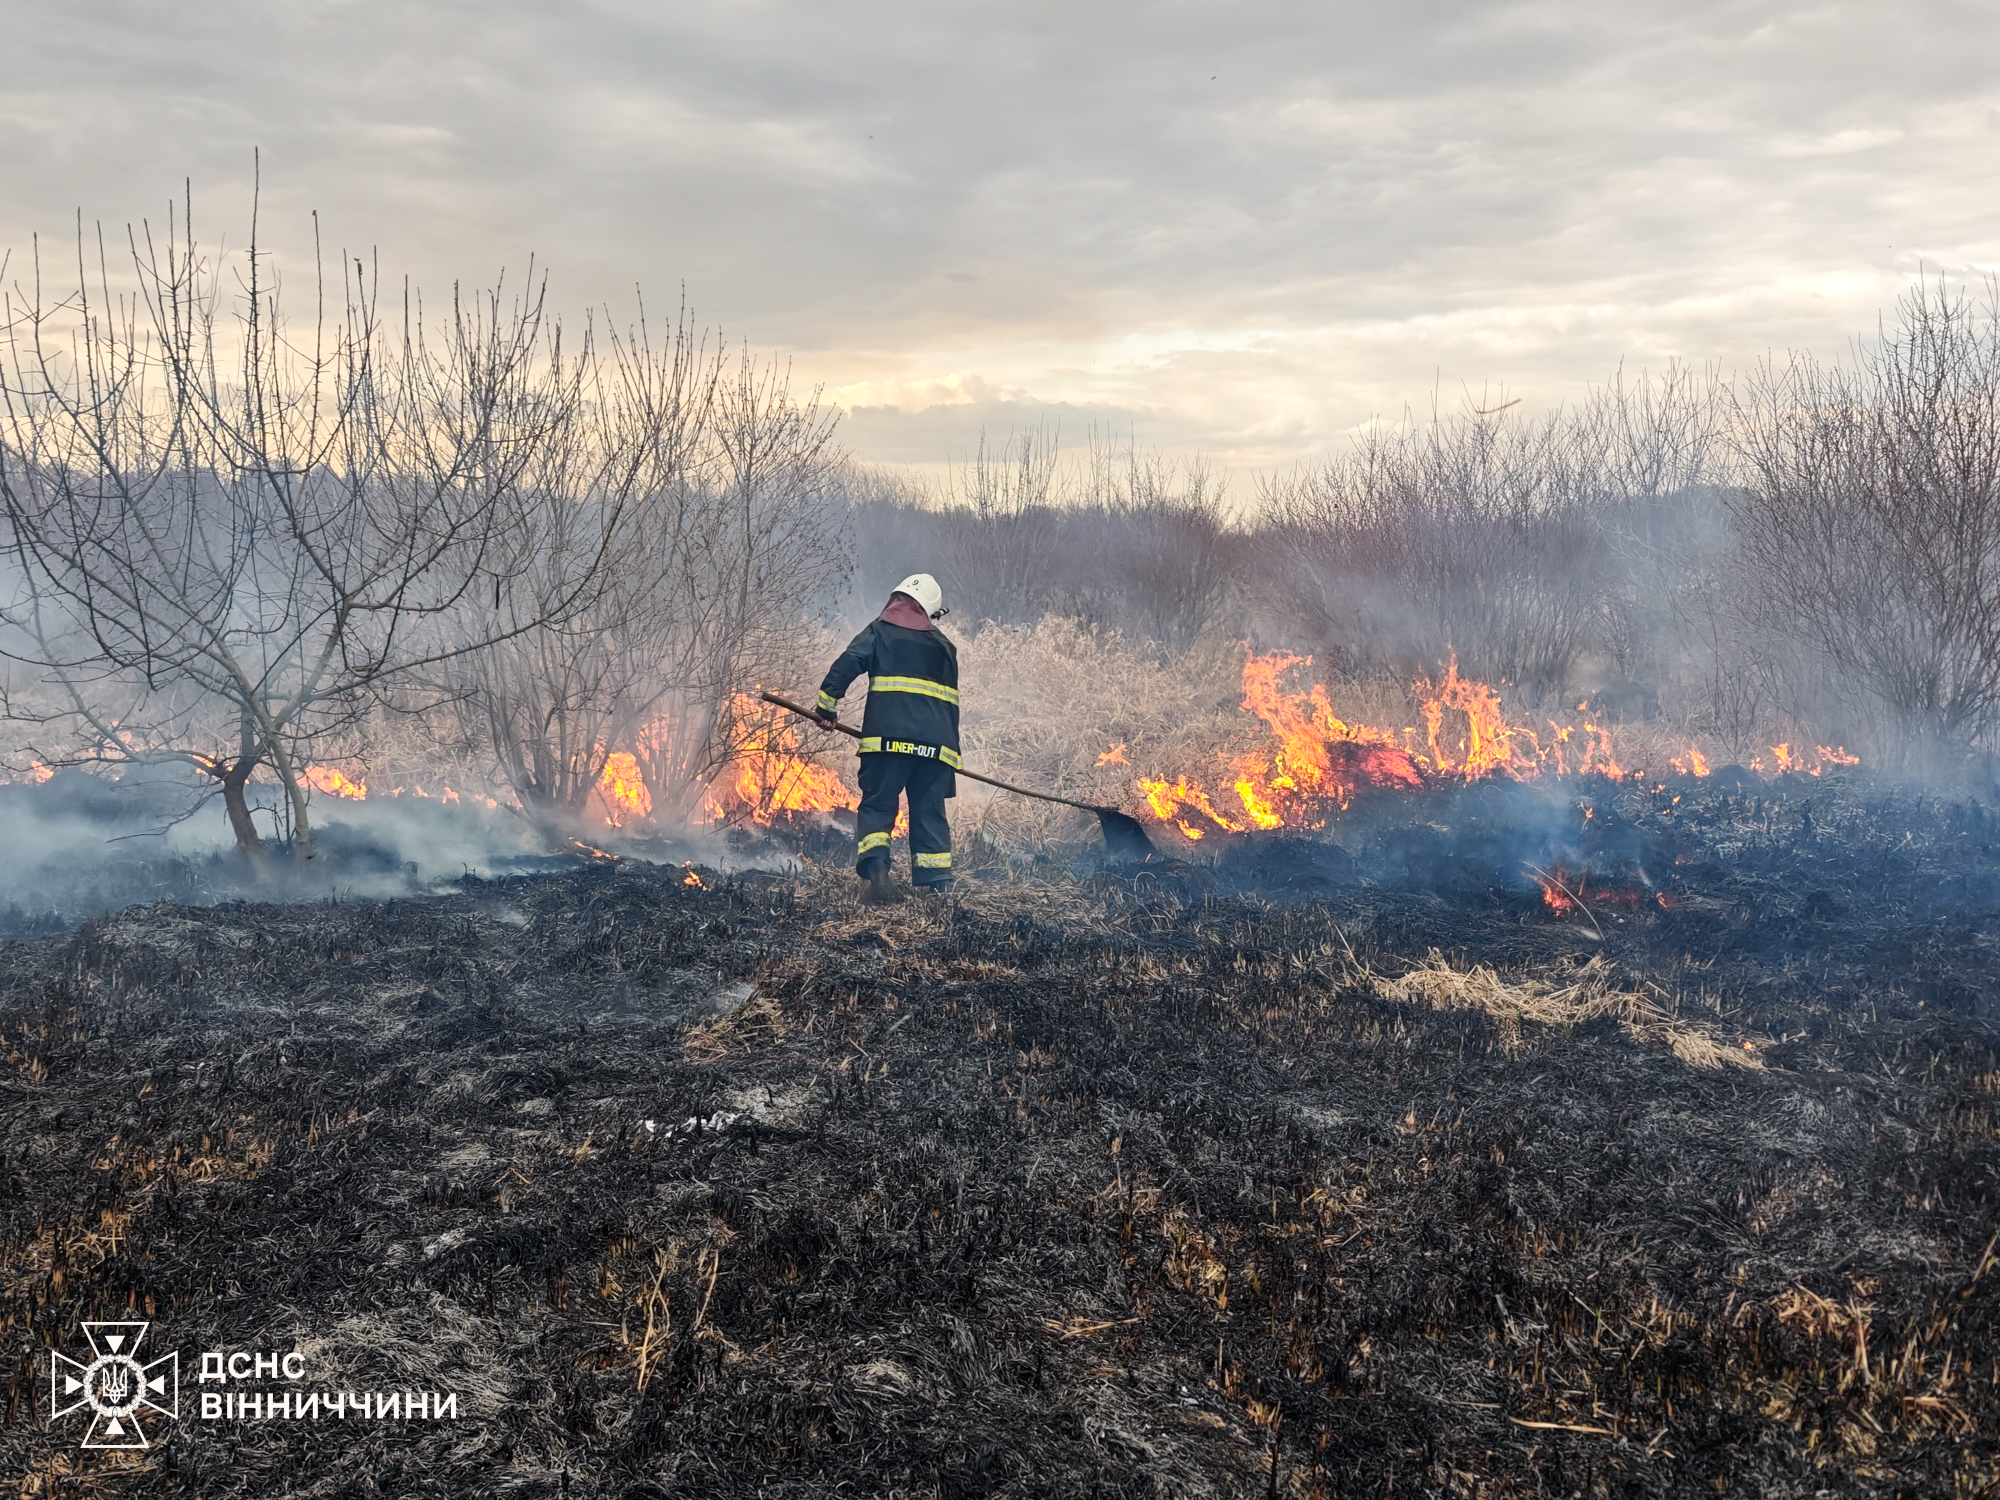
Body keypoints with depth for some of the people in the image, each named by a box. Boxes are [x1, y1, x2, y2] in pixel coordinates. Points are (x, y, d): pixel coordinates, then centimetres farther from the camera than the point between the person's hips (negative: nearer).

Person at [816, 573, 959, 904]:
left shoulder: (881, 631, 10)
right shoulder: (944, 645, 22)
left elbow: (848, 664, -5)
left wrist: (827, 703, 2)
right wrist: (951, 751, 29)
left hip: (889, 737, -3)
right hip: (937, 743, 3)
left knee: (877, 806, 0)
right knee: (930, 814, 9)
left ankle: (876, 872, -22)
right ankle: (937, 888, 5)